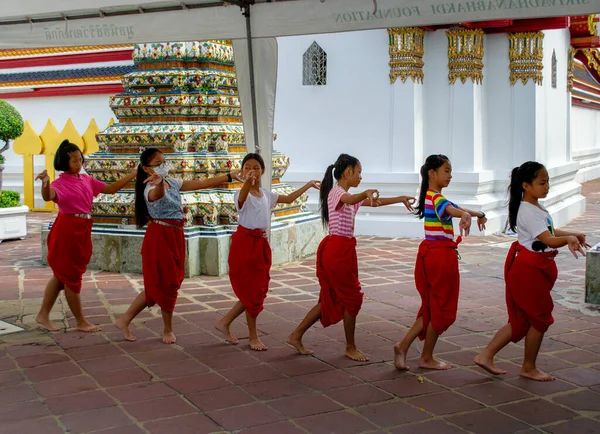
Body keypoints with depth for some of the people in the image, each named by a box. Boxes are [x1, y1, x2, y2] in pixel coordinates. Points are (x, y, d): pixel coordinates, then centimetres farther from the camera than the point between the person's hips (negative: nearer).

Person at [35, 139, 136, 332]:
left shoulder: (86, 179, 9)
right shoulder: (61, 183, -14)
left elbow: (111, 188, 14)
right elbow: (48, 196, -34)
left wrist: (134, 174, 11)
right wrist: (45, 183, -55)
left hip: (83, 231, 8)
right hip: (67, 231, -8)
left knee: (62, 274, 14)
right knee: (71, 276, 3)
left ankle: (43, 315, 25)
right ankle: (81, 321, 12)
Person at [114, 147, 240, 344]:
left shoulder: (173, 183, 9)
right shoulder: (151, 189, -15)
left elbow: (202, 184, 10)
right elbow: (158, 193, -41)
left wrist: (229, 176, 6)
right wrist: (160, 183, -64)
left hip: (176, 237, 8)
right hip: (160, 237, -8)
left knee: (157, 285, 10)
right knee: (166, 283, 0)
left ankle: (125, 320, 18)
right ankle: (168, 329, 17)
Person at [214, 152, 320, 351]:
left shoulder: (267, 195, 11)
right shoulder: (241, 194, -11)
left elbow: (289, 198, 24)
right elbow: (242, 199, -37)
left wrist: (309, 185, 22)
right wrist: (247, 182, -58)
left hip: (261, 244, 7)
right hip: (244, 243, -7)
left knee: (259, 290, 10)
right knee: (251, 291, -1)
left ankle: (224, 322, 24)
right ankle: (253, 337, 14)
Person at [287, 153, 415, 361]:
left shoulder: (346, 195, 18)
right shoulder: (337, 192, -12)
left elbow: (375, 202, 23)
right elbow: (351, 199, -36)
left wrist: (400, 199, 18)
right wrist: (367, 193, -56)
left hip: (338, 250, 10)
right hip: (338, 249, -10)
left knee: (331, 299, 13)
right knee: (352, 297, 1)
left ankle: (296, 336, 16)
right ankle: (350, 347, 15)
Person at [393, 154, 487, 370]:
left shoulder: (433, 196, 15)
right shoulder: (436, 197, -16)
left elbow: (454, 208, 32)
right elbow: (451, 209, -39)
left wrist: (478, 214, 35)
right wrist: (466, 215, -58)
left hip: (430, 253, 10)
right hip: (441, 255, -10)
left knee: (431, 306, 15)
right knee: (441, 308, 3)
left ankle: (403, 346, 5)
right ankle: (426, 359, 12)